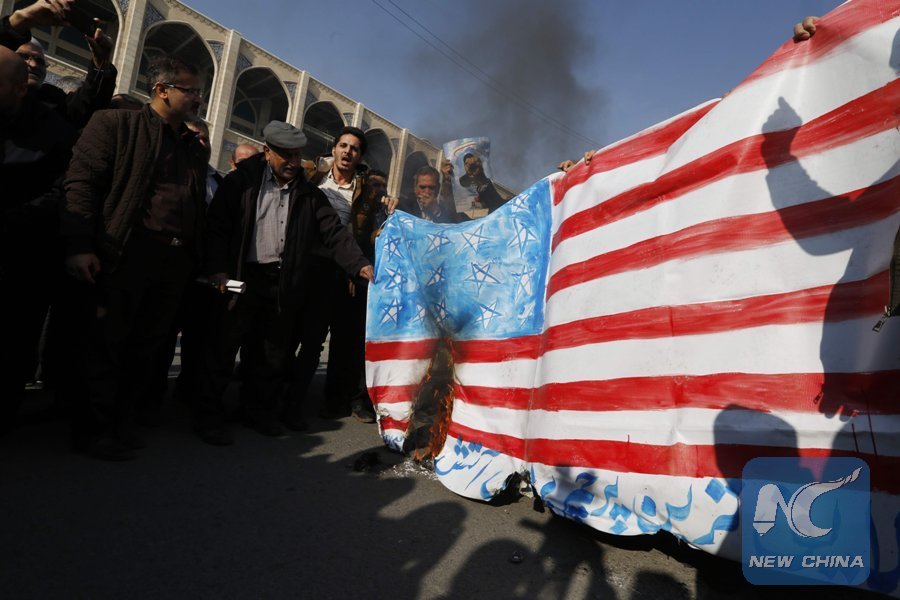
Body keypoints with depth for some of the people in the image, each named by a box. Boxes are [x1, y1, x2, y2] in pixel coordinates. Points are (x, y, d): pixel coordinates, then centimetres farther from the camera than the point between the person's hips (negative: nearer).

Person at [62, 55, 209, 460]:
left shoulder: (195, 147, 20)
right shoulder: (116, 124, 3)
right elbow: (81, 182, -5)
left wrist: (200, 259, 9)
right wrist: (79, 246, -16)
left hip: (177, 259, 5)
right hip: (127, 252, -5)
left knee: (145, 345, 10)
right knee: (107, 342, 2)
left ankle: (119, 422, 24)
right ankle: (94, 428, 16)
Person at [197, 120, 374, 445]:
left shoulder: (309, 194, 9)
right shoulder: (240, 182, 1)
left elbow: (334, 233, 3)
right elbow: (217, 226, -3)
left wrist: (360, 265, -11)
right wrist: (218, 270, -14)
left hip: (285, 283, 3)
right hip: (244, 279, -3)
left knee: (273, 352, 11)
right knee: (225, 347, 2)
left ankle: (260, 412, 27)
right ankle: (209, 415, 15)